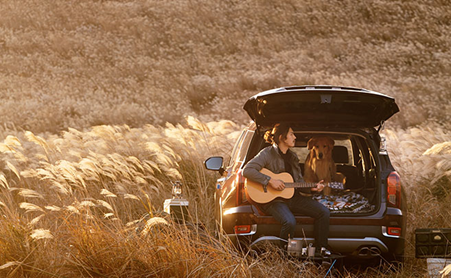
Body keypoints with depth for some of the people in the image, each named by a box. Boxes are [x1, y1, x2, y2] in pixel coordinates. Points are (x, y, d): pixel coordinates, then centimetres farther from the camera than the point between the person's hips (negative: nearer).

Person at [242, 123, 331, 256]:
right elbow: (247, 170, -19)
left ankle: (321, 249, 3)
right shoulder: (268, 154, -8)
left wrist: (313, 188, 1)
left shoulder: (292, 157, 15)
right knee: (290, 222, -36)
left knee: (324, 212, -7)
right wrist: (269, 180, -25)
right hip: (273, 199, -7)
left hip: (293, 197, 7)